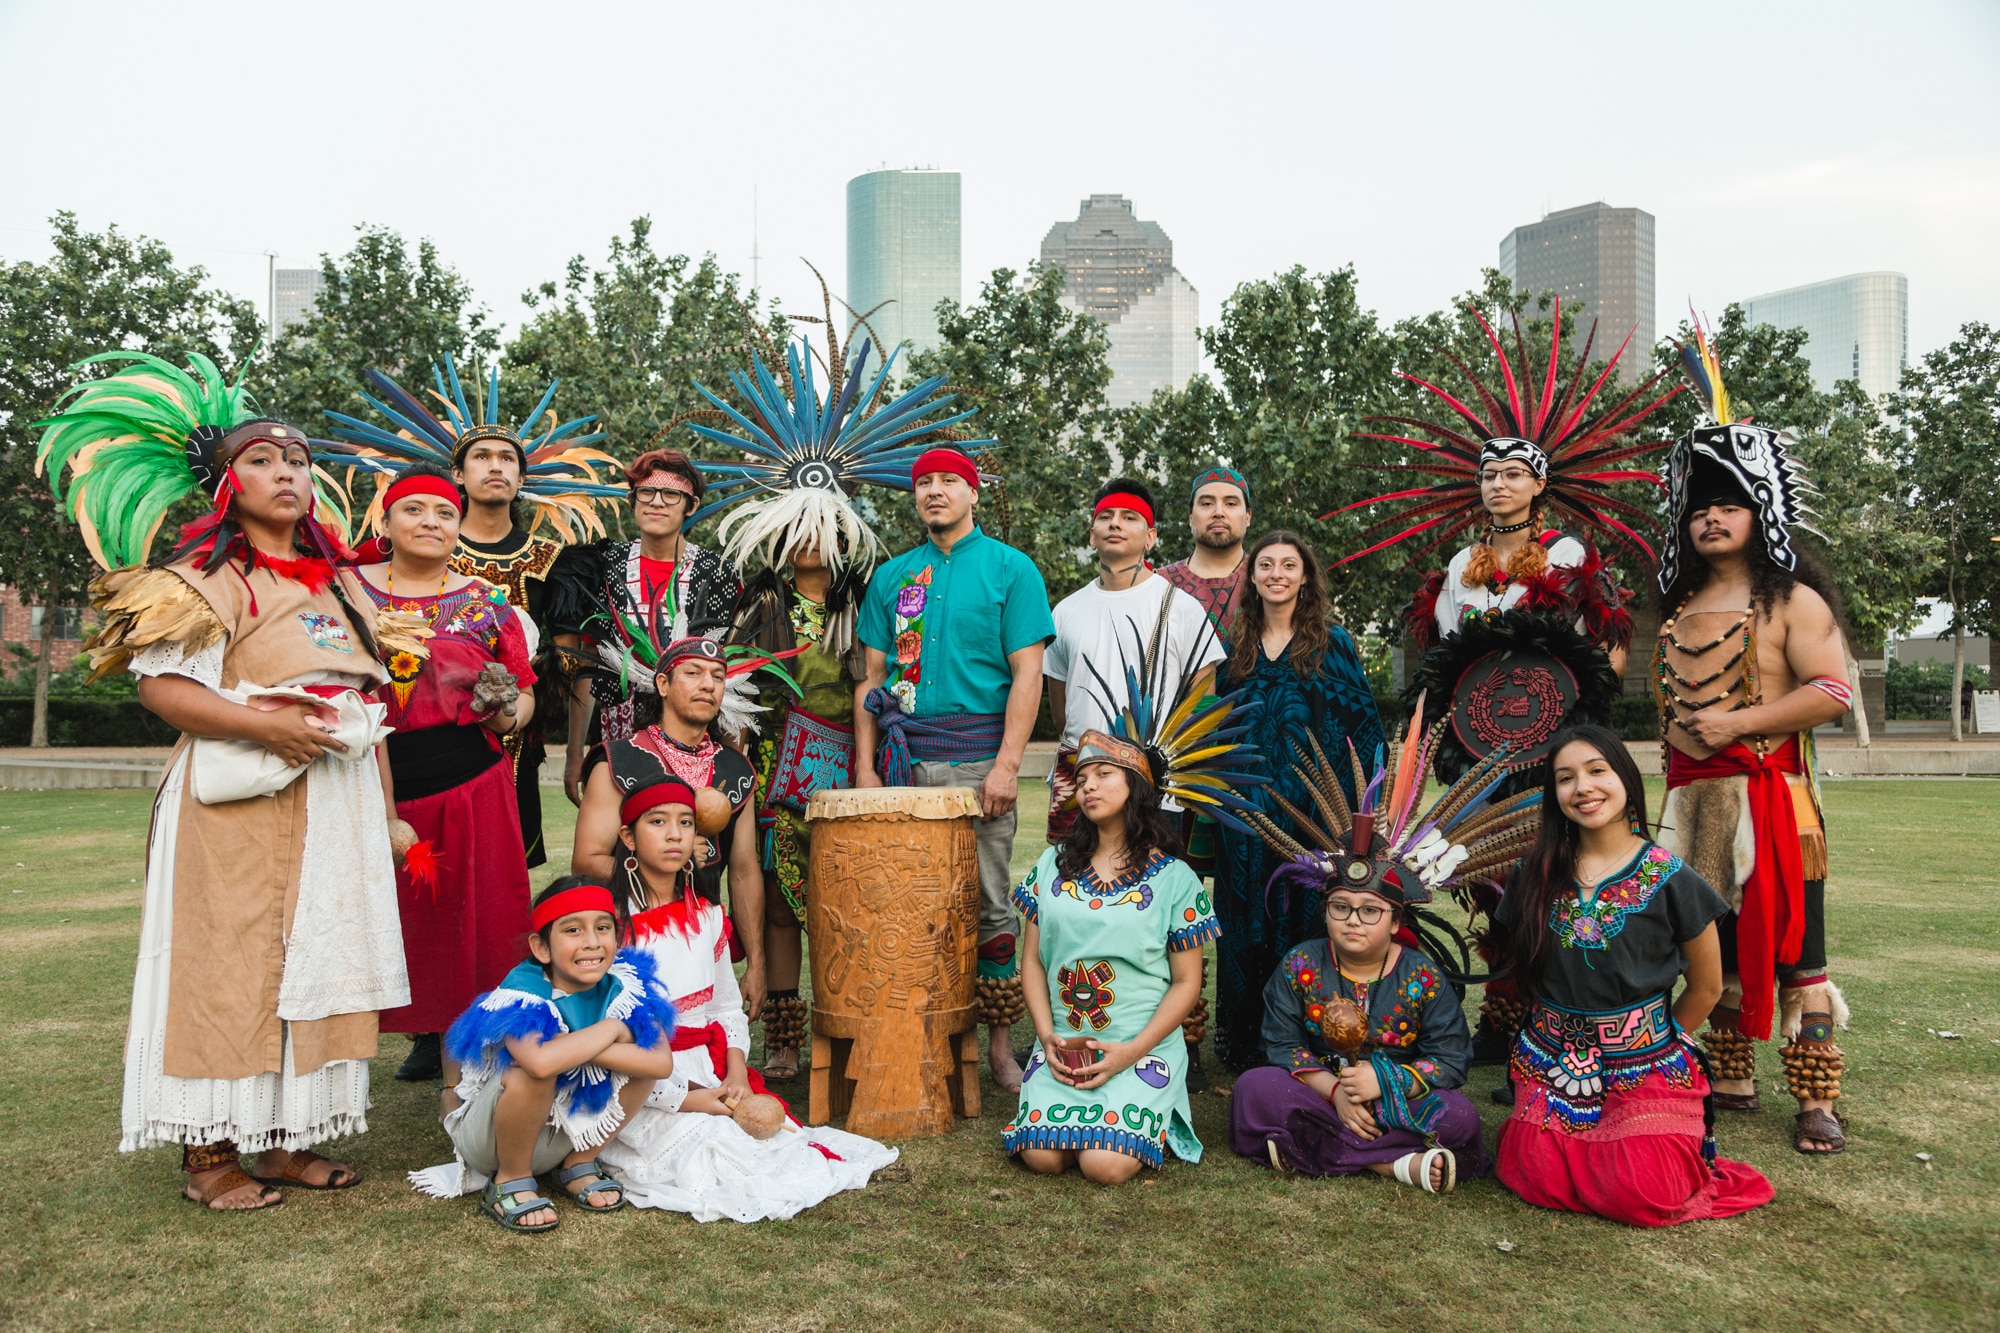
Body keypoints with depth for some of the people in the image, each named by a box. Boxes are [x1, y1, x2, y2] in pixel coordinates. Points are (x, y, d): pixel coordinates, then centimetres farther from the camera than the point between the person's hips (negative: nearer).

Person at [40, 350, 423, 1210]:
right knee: (232, 963, -4)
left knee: (312, 964, 8)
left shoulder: (337, 580, 17)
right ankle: (209, 1152, 7)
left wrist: (388, 811, 15)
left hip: (336, 802, 7)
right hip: (244, 803, -7)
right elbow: (160, 684, -13)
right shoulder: (207, 575, -4)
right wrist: (263, 725, -24)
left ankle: (288, 1138, 17)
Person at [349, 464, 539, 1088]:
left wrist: (506, 709, -10)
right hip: (377, 786, 0)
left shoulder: (488, 603, 9)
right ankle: (424, 1035, 24)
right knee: (398, 919, 4)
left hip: (470, 785, 0)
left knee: (469, 919, 0)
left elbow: (525, 696, 12)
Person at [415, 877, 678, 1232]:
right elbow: (541, 1061, -50)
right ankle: (510, 1182, -8)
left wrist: (573, 1049, -33)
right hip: (488, 1134, -4)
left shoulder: (622, 986, -14)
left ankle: (578, 1165, 3)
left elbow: (662, 1062, -27)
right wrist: (611, 1028, -32)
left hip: (566, 1131, 5)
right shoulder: (521, 993, -27)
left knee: (641, 1055, -17)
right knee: (530, 1072, -36)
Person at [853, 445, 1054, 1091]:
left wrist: (1007, 764, -12)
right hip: (903, 757, 3)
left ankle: (998, 1039, 9)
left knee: (987, 904, -1)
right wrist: (865, 765, 5)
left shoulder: (1011, 569, 4)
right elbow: (872, 676, 15)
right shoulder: (892, 576, 15)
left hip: (976, 756, -3)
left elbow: (1026, 674, -3)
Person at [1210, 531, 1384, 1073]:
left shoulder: (1332, 642, 3)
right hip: (1245, 805, 3)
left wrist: (1366, 800, -7)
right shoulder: (1236, 643, 12)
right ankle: (1244, 1044, 16)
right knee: (1245, 921, 6)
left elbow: (1364, 722, 1)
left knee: (1304, 916, -2)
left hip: (1312, 806, -3)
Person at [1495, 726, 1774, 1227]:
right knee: (1537, 1177, -14)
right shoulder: (1538, 872, 2)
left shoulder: (1668, 880, -7)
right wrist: (1563, 1033, 7)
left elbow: (1706, 987, 4)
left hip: (1644, 1066, -3)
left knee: (1637, 1195, -18)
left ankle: (1683, 1142, 14)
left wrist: (1649, 1043, 11)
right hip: (1551, 1062, 3)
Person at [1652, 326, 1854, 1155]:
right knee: (1718, 945, 11)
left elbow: (1832, 692, -13)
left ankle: (1817, 1101, 3)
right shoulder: (1680, 608, 15)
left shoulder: (1791, 600, -3)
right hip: (1694, 800, 6)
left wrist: (1735, 723, -16)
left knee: (1792, 946, -4)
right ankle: (1731, 1082, 22)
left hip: (1771, 799, -6)